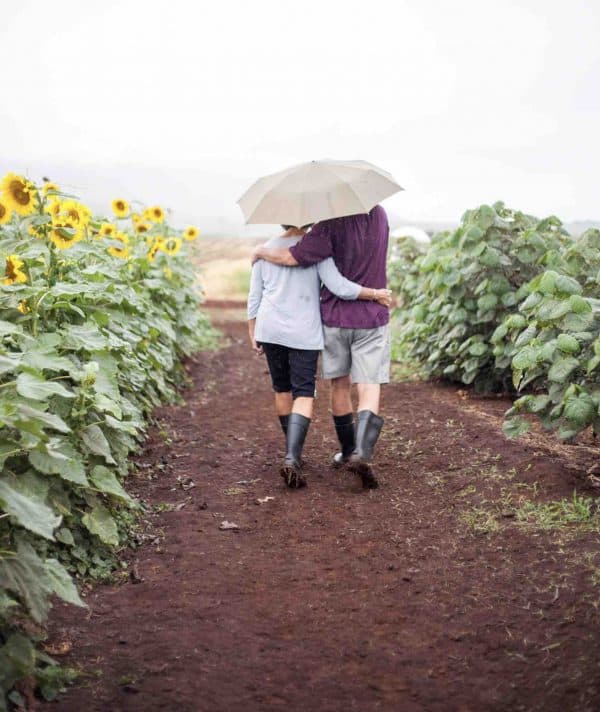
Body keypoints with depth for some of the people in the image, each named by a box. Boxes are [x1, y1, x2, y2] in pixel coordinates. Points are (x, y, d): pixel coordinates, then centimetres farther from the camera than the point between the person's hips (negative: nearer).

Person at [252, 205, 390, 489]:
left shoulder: (331, 225, -15)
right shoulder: (379, 215, -1)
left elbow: (291, 257, -20)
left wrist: (261, 251, -2)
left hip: (335, 318, -1)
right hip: (373, 319, 1)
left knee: (340, 385, 16)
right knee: (369, 390, -3)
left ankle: (348, 451, 28)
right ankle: (363, 453, -24)